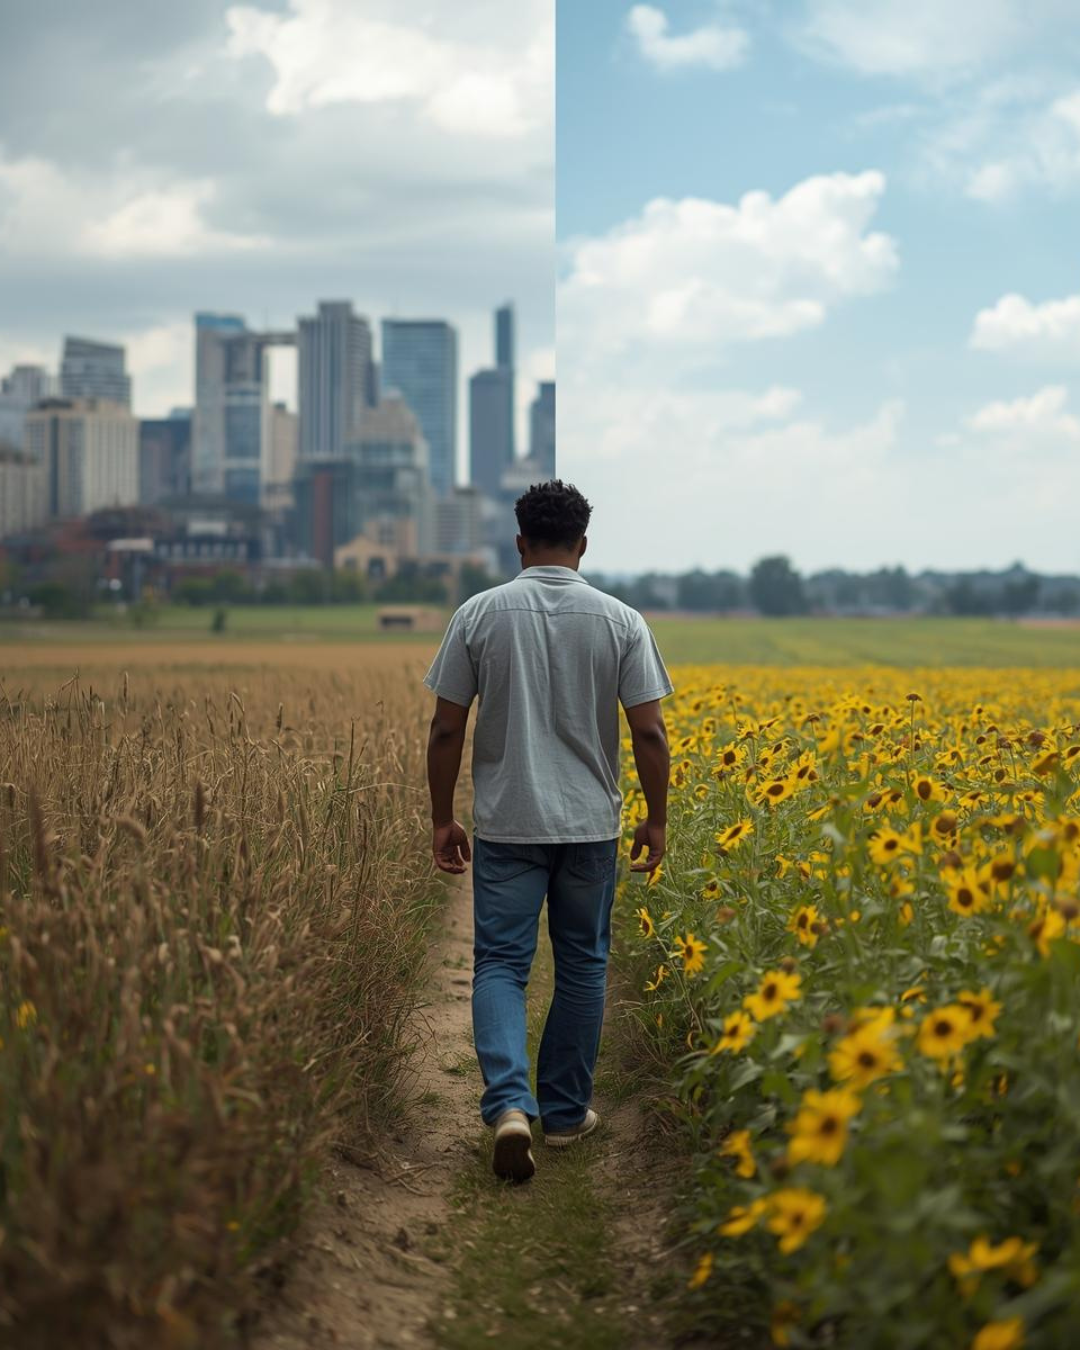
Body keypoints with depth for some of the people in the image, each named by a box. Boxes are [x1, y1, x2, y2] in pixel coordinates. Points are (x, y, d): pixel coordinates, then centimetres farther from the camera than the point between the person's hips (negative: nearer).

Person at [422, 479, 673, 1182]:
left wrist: (443, 819, 7)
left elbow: (447, 729, -3)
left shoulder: (480, 614, -4)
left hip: (506, 825, -1)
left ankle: (510, 1105, -18)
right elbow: (650, 732, -6)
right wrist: (657, 819, 6)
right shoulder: (621, 621, -4)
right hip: (589, 826, 1)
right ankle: (565, 1111, 22)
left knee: (501, 964, 2)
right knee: (582, 966, 14)